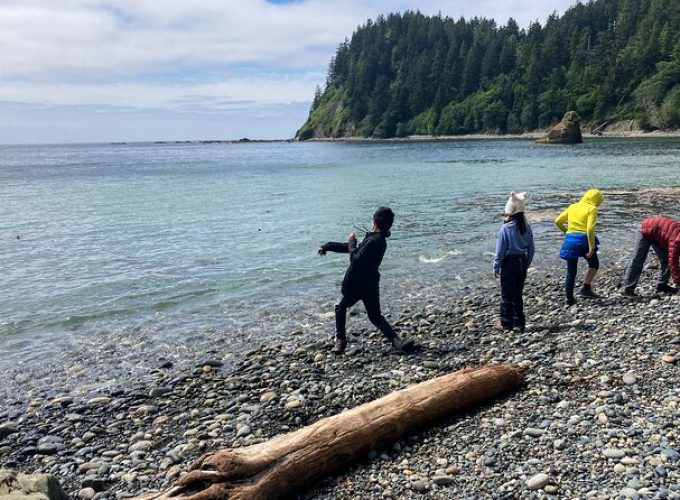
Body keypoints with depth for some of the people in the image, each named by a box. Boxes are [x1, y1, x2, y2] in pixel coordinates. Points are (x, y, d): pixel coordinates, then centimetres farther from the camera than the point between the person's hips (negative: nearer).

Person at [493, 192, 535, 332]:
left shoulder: (505, 228, -16)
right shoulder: (526, 227, 1)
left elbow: (500, 251, -13)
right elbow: (531, 248, 6)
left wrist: (496, 267, -3)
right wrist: (526, 265, 16)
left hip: (509, 262, -5)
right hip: (522, 261, 6)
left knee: (507, 294, 5)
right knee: (518, 294, 16)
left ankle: (506, 323, 11)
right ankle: (519, 322, 20)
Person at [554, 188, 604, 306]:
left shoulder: (572, 207, 12)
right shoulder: (592, 209, -4)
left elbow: (558, 221, 12)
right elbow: (590, 229, -16)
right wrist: (592, 247, -16)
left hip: (570, 240, 4)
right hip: (583, 240, -4)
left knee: (571, 271, 10)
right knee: (594, 264, 21)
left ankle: (570, 298, 11)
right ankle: (586, 288, 10)